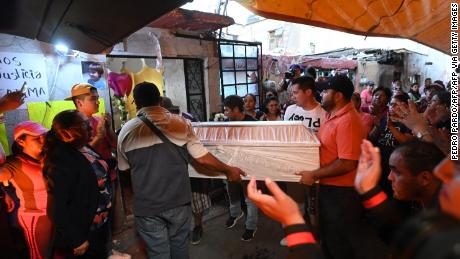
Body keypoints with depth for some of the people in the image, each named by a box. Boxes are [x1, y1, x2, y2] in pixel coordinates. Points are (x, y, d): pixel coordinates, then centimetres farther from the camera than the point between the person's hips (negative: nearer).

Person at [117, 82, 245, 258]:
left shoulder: (126, 131, -4)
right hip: (178, 200, 1)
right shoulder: (180, 123, -7)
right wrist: (228, 170, 6)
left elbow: (123, 168, 9)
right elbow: (202, 158, -8)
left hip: (146, 205, 0)